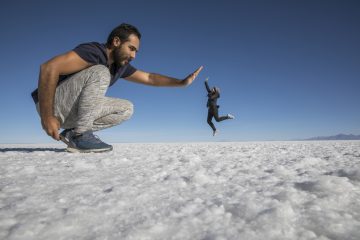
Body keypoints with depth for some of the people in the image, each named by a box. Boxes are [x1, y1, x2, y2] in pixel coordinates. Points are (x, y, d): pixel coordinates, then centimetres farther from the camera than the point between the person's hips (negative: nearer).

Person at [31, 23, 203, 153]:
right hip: (55, 105, -8)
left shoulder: (121, 66, 4)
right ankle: (80, 135, -22)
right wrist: (47, 116, -30)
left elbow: (149, 78, 10)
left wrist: (182, 82, 4)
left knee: (126, 108, 0)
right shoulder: (93, 51, -22)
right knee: (100, 73, -28)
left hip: (76, 111, 8)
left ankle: (73, 133, -2)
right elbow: (49, 68, -30)